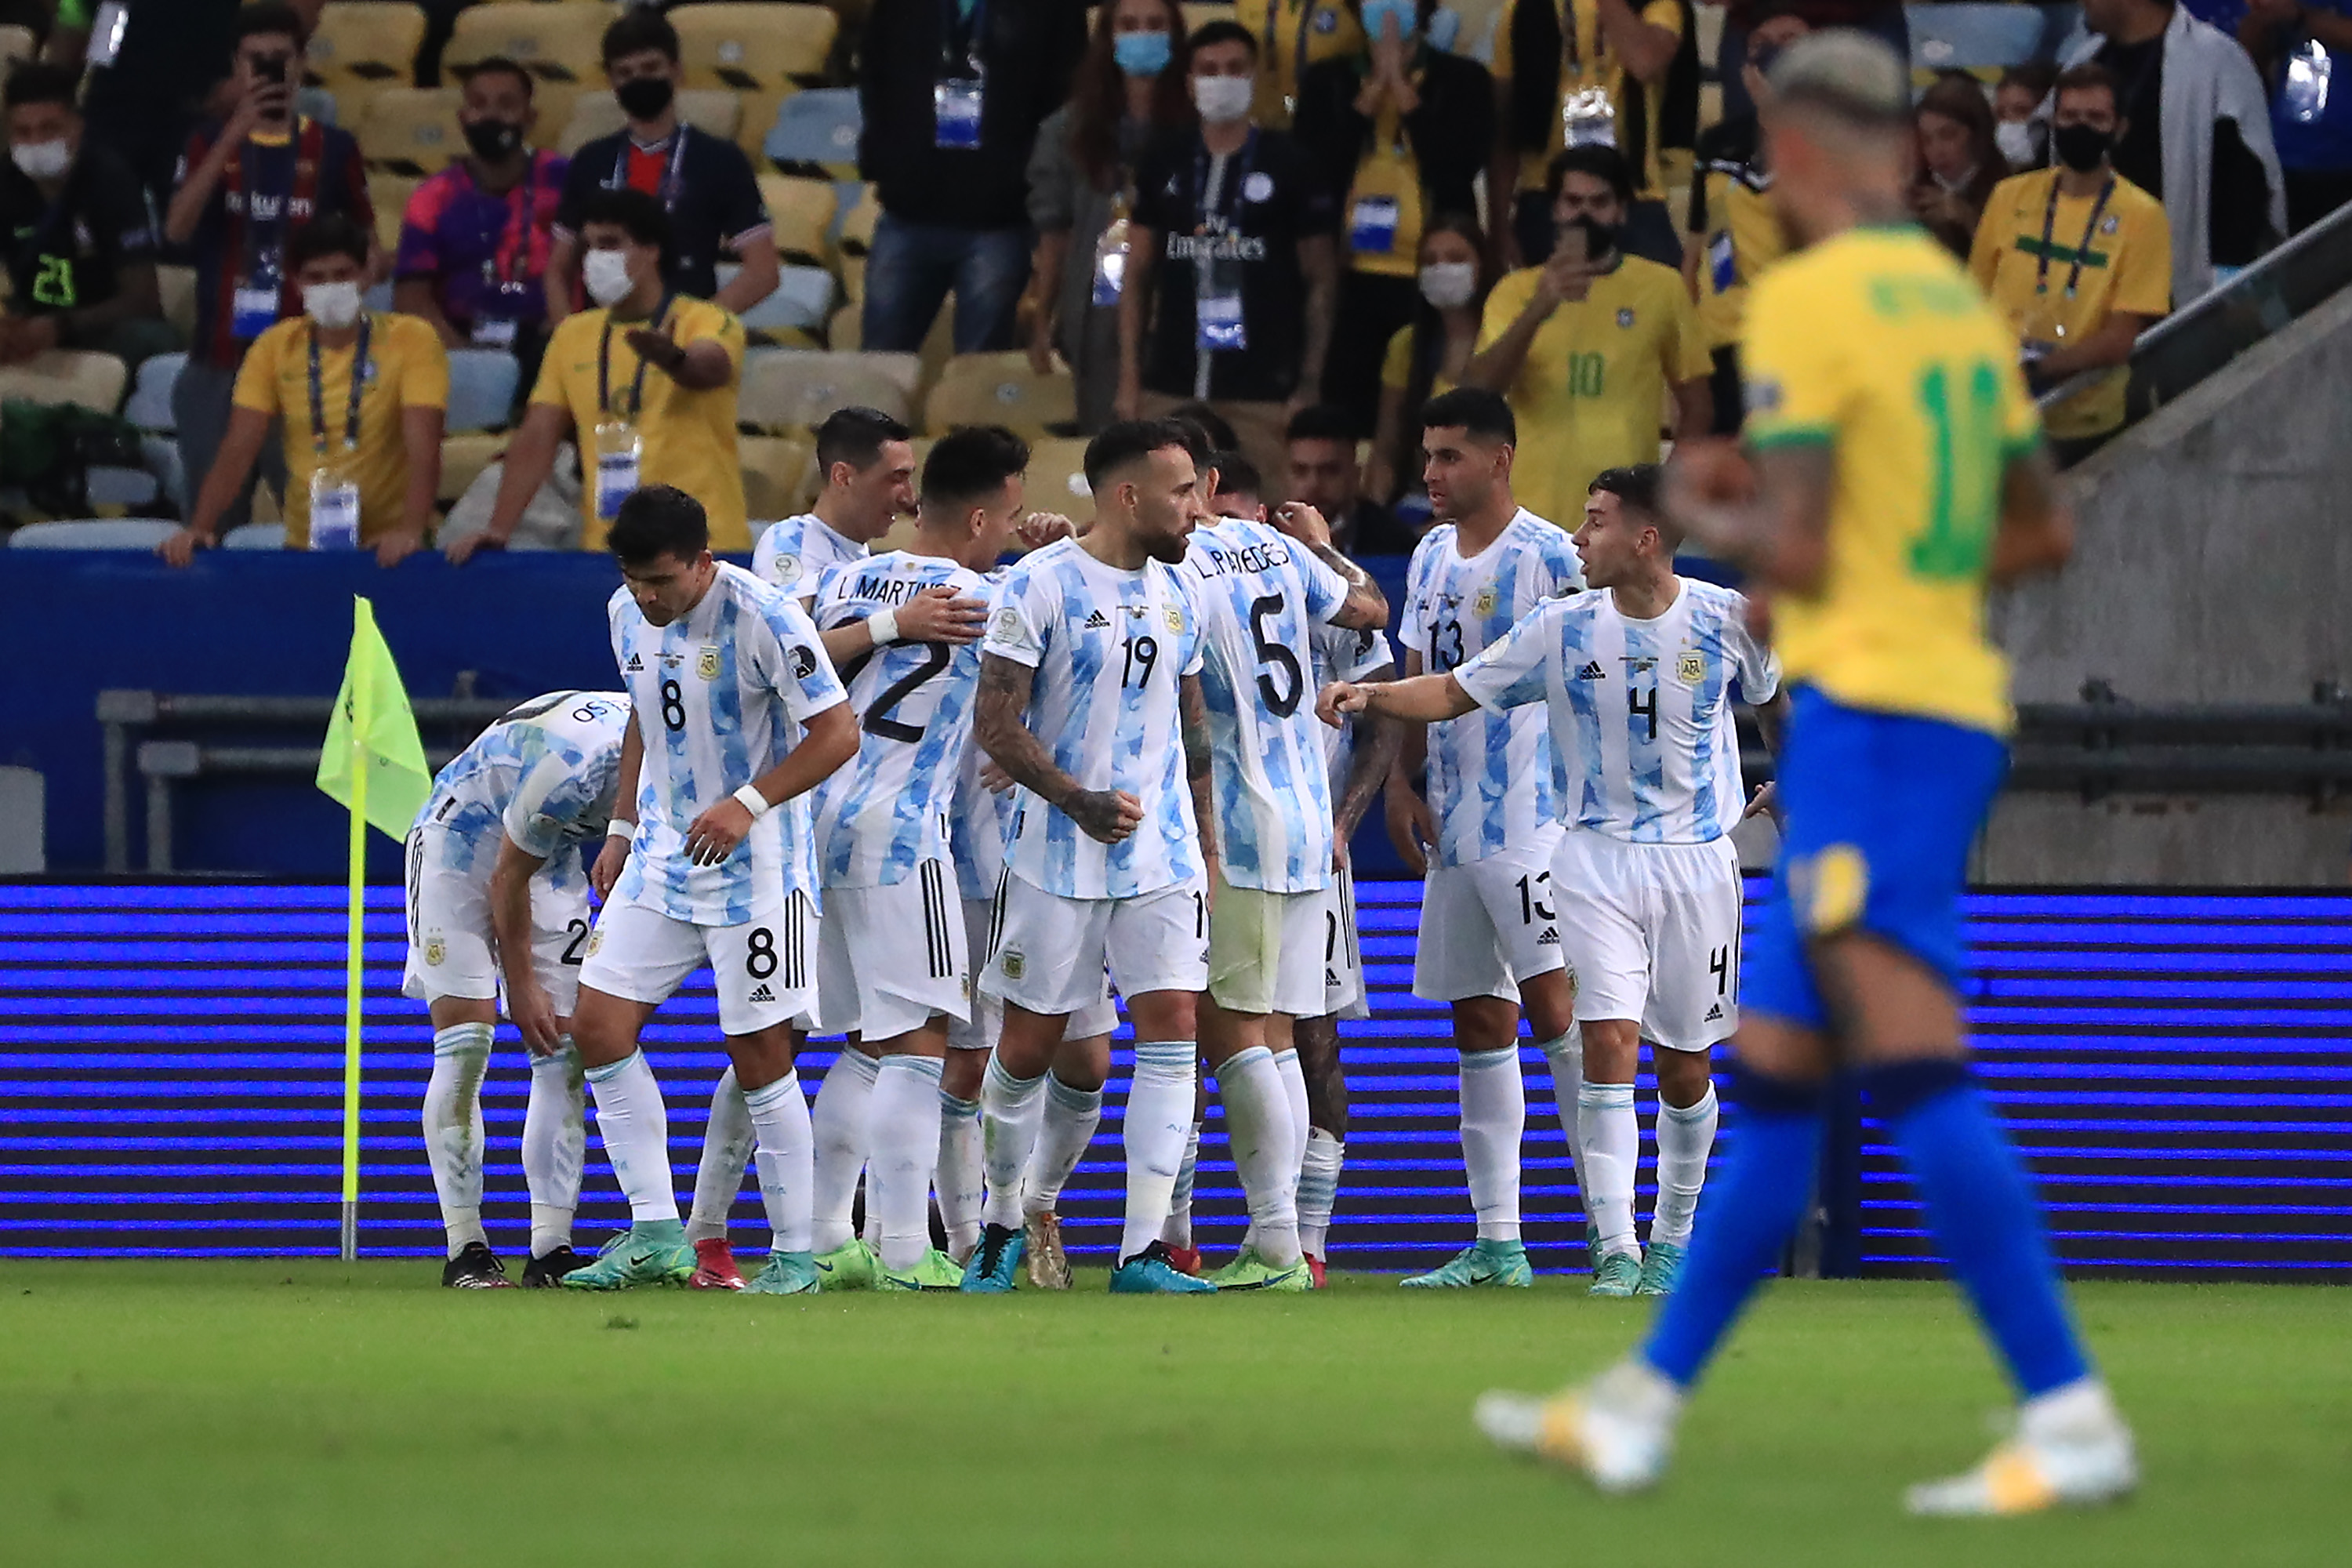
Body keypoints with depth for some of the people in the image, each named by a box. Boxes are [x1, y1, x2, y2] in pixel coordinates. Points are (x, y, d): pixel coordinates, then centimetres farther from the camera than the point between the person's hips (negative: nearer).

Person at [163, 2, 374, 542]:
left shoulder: (332, 148, 4)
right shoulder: (209, 142, 6)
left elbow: (367, 243, 13)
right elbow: (177, 229, -11)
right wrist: (234, 136, -17)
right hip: (218, 360, 2)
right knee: (214, 521, 5)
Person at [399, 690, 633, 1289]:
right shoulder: (571, 766, -37)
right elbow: (508, 878, -22)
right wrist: (522, 986, -12)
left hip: (547, 857, 7)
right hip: (461, 845, -7)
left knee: (565, 1054, -4)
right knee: (465, 1047, -14)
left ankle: (552, 1250, -5)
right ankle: (465, 1249, -10)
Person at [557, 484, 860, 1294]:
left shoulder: (763, 618, -18)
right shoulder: (627, 615, 3)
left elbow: (837, 733, -16)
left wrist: (747, 805, -23)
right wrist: (623, 829, 18)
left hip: (755, 869, -7)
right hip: (660, 861, 7)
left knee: (760, 1058, -5)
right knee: (598, 1027, -3)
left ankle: (795, 1253, 5)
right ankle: (657, 1234, 3)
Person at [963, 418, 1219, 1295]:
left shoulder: (1177, 593, 11)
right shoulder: (1041, 585, -9)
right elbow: (996, 723, -12)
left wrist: (1207, 842, 18)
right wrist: (1078, 801, -23)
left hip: (1162, 856, 4)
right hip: (1058, 858, -4)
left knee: (1171, 1029, -9)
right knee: (1027, 1047, 4)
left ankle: (1144, 1253, -9)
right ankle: (1002, 1224, 26)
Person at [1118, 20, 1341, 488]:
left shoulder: (1289, 168, 3)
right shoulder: (1163, 167, 11)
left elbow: (1321, 283, 4)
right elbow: (1138, 278, 15)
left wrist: (1309, 384, -4)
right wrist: (1129, 379, 6)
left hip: (1262, 395, -3)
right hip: (1169, 391, 3)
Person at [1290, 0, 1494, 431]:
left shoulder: (1463, 82, 6)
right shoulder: (1326, 83, 11)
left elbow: (1460, 165, -9)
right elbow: (1312, 170, -3)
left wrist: (1400, 85, -5)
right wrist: (1373, 90, -4)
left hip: (1434, 281, -2)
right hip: (1350, 280, 2)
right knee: (1346, 419, -1)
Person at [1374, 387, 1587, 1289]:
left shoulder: (1547, 557, -9)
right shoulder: (1431, 559, 14)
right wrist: (1402, 783, 9)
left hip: (1531, 818, -8)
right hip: (1452, 828, 8)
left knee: (1554, 1008, -13)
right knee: (1479, 1025, 8)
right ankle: (1497, 1245, 11)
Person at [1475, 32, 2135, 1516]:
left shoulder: (1806, 299, -11)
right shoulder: (1962, 299, 13)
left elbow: (1795, 556, -14)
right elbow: (2044, 531, 19)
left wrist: (1697, 511, 5)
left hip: (1868, 714, -9)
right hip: (1957, 698, 9)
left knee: (1913, 1064, -15)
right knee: (1772, 1075, 13)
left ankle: (2072, 1421, -22)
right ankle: (1641, 1406, 19)